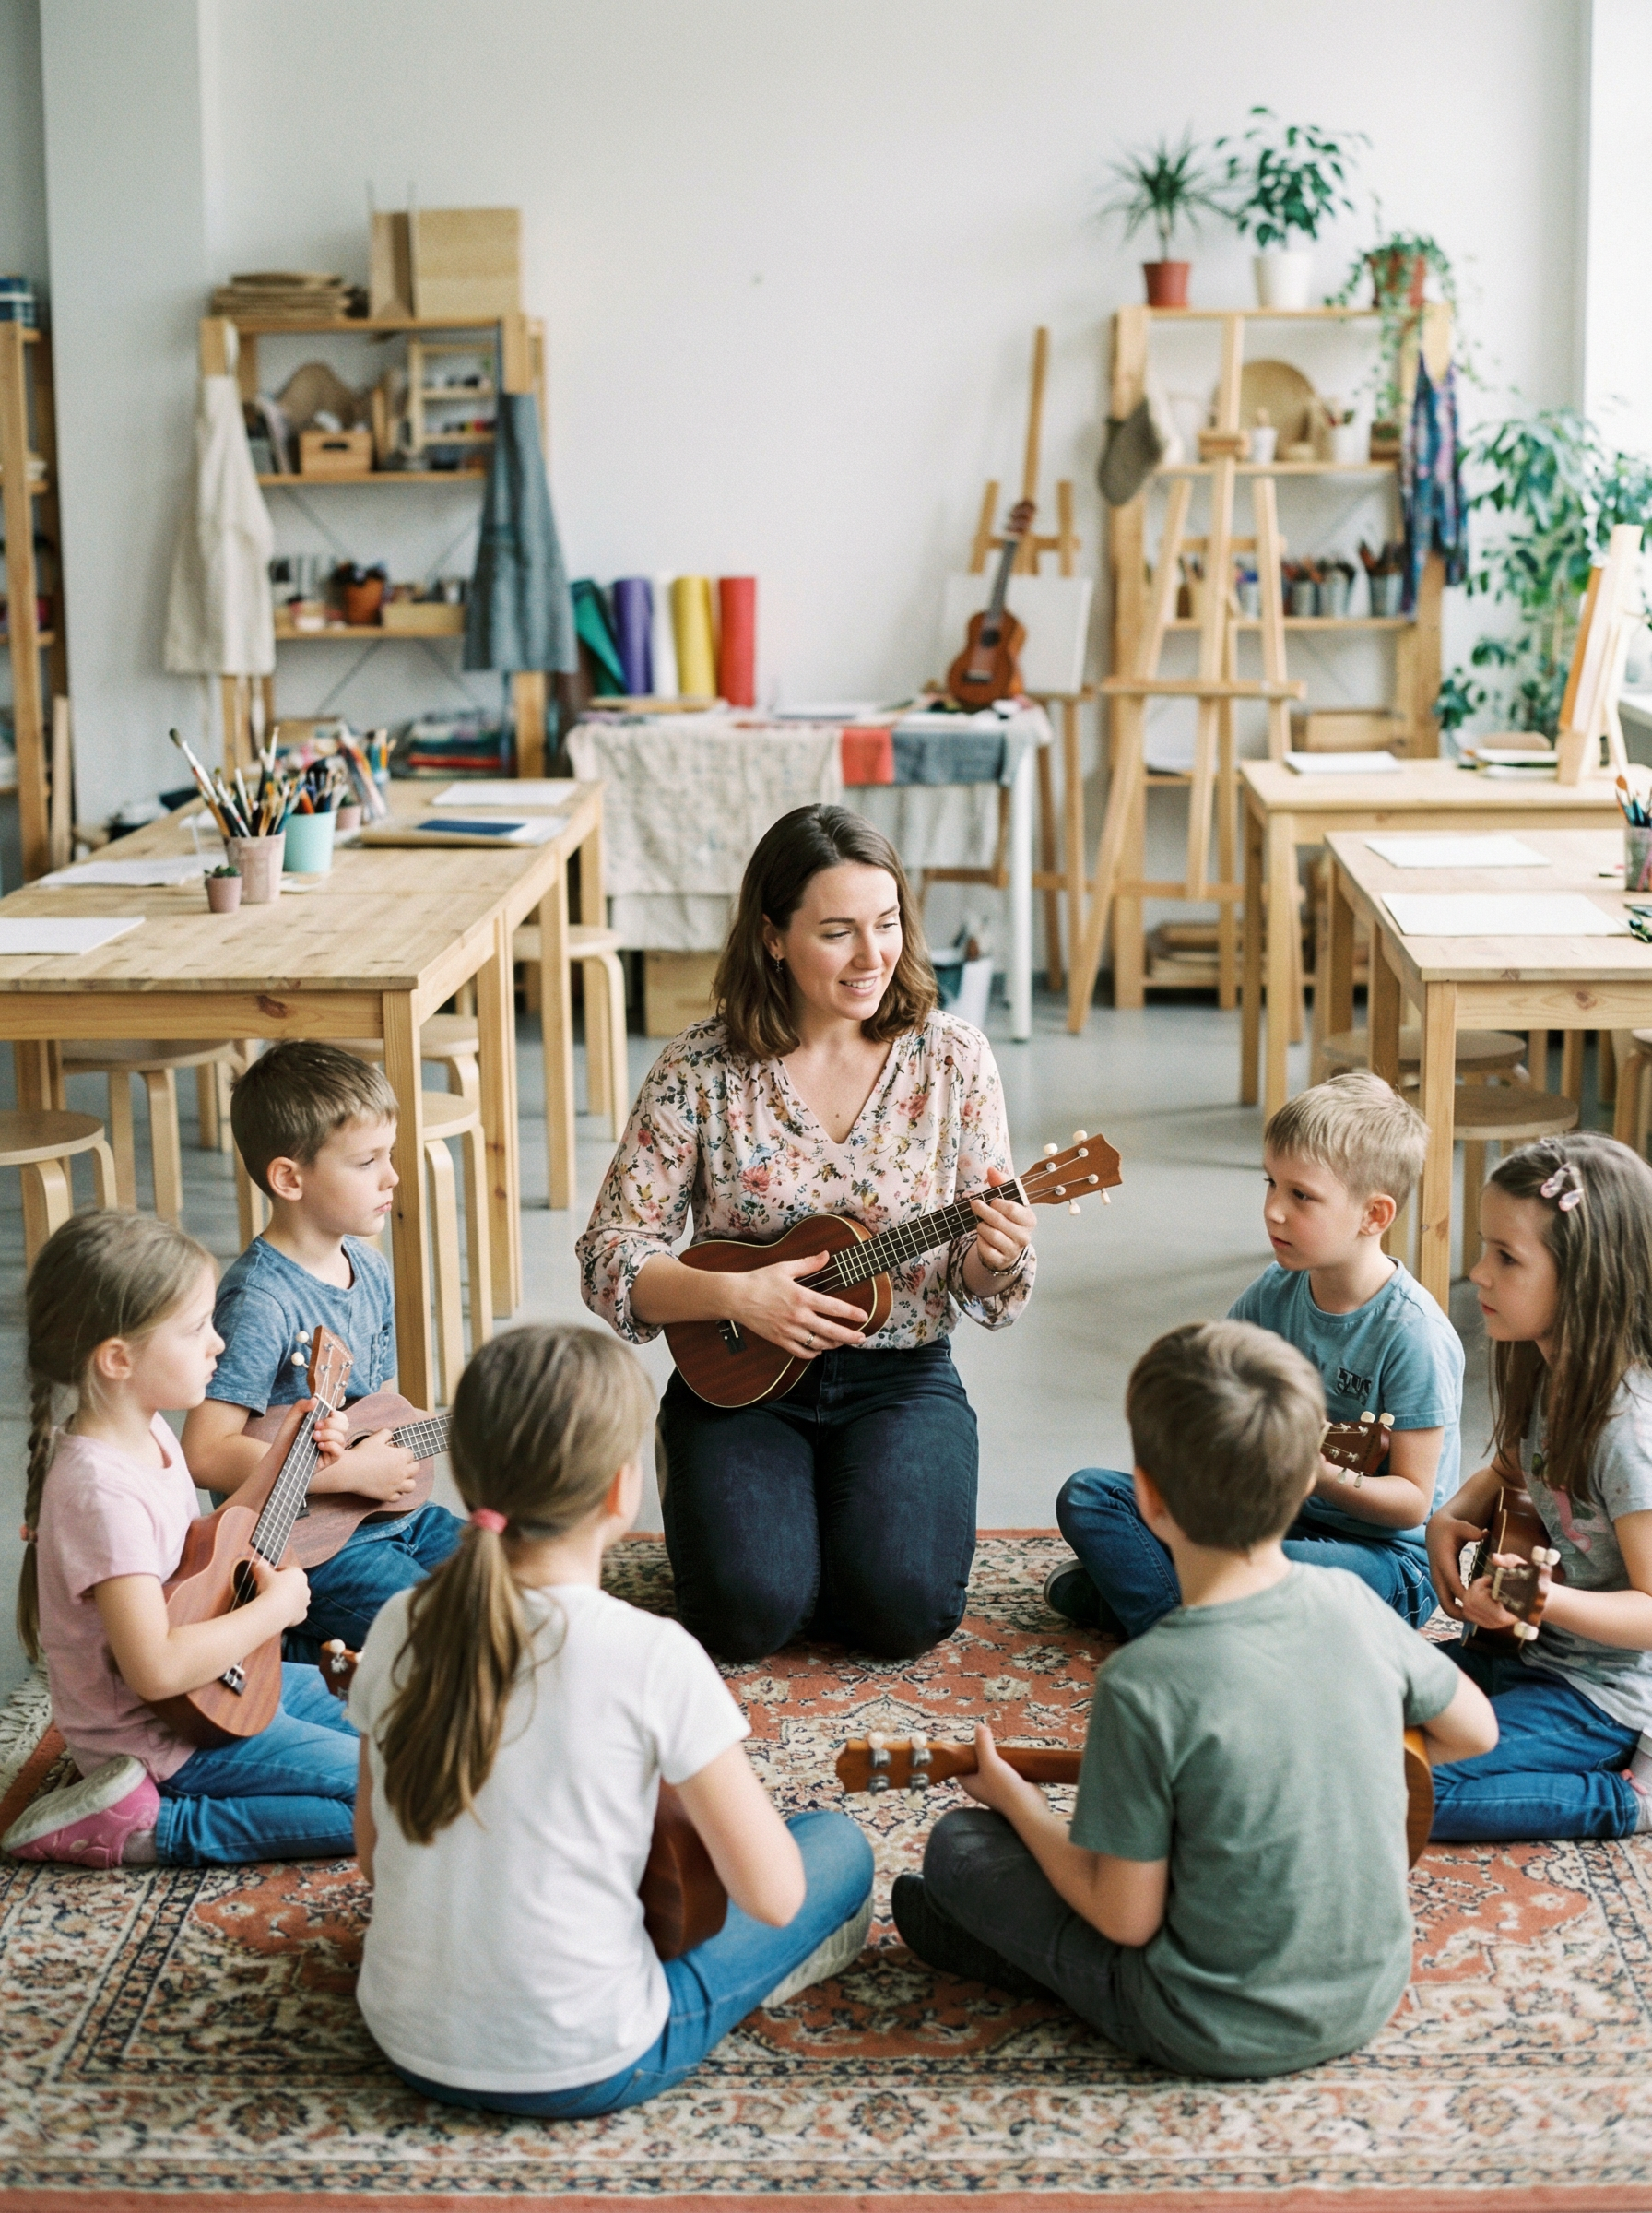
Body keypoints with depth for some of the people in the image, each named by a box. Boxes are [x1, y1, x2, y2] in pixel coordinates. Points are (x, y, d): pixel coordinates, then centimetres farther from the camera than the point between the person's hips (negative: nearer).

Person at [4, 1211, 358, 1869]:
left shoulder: (149, 1433, 1)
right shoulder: (102, 1490, -29)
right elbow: (158, 1670, -35)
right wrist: (276, 1607, -22)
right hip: (160, 1738, -10)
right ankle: (147, 1827, -10)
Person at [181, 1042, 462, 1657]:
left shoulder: (369, 1266, 5)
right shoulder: (261, 1301, -21)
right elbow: (206, 1453, -27)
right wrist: (350, 1471, -22)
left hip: (388, 1513, 8)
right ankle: (306, 1647, -1)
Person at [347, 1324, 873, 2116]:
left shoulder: (403, 1627, -6)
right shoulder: (653, 1657, -20)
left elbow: (372, 1856, 6)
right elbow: (772, 1896, -14)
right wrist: (696, 1792, 5)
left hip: (409, 2045, 6)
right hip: (580, 2070, -6)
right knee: (838, 1844, 13)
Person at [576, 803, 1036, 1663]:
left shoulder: (952, 1058, -3)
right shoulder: (702, 1069, -7)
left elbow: (978, 1286, 2)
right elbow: (610, 1257, -7)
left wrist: (993, 1261, -22)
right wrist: (731, 1294, -22)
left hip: (900, 1375, 1)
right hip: (739, 1376, -1)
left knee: (905, 1607, -22)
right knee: (748, 1611, -23)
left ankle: (834, 1530, 13)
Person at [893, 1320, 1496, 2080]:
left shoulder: (1144, 1686, -27)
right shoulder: (1352, 1603, -12)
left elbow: (1126, 1916, -17)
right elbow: (1474, 1731, 6)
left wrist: (1013, 1797, -3)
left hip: (1212, 2034, -5)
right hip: (1370, 1998, 5)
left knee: (957, 1842, 7)